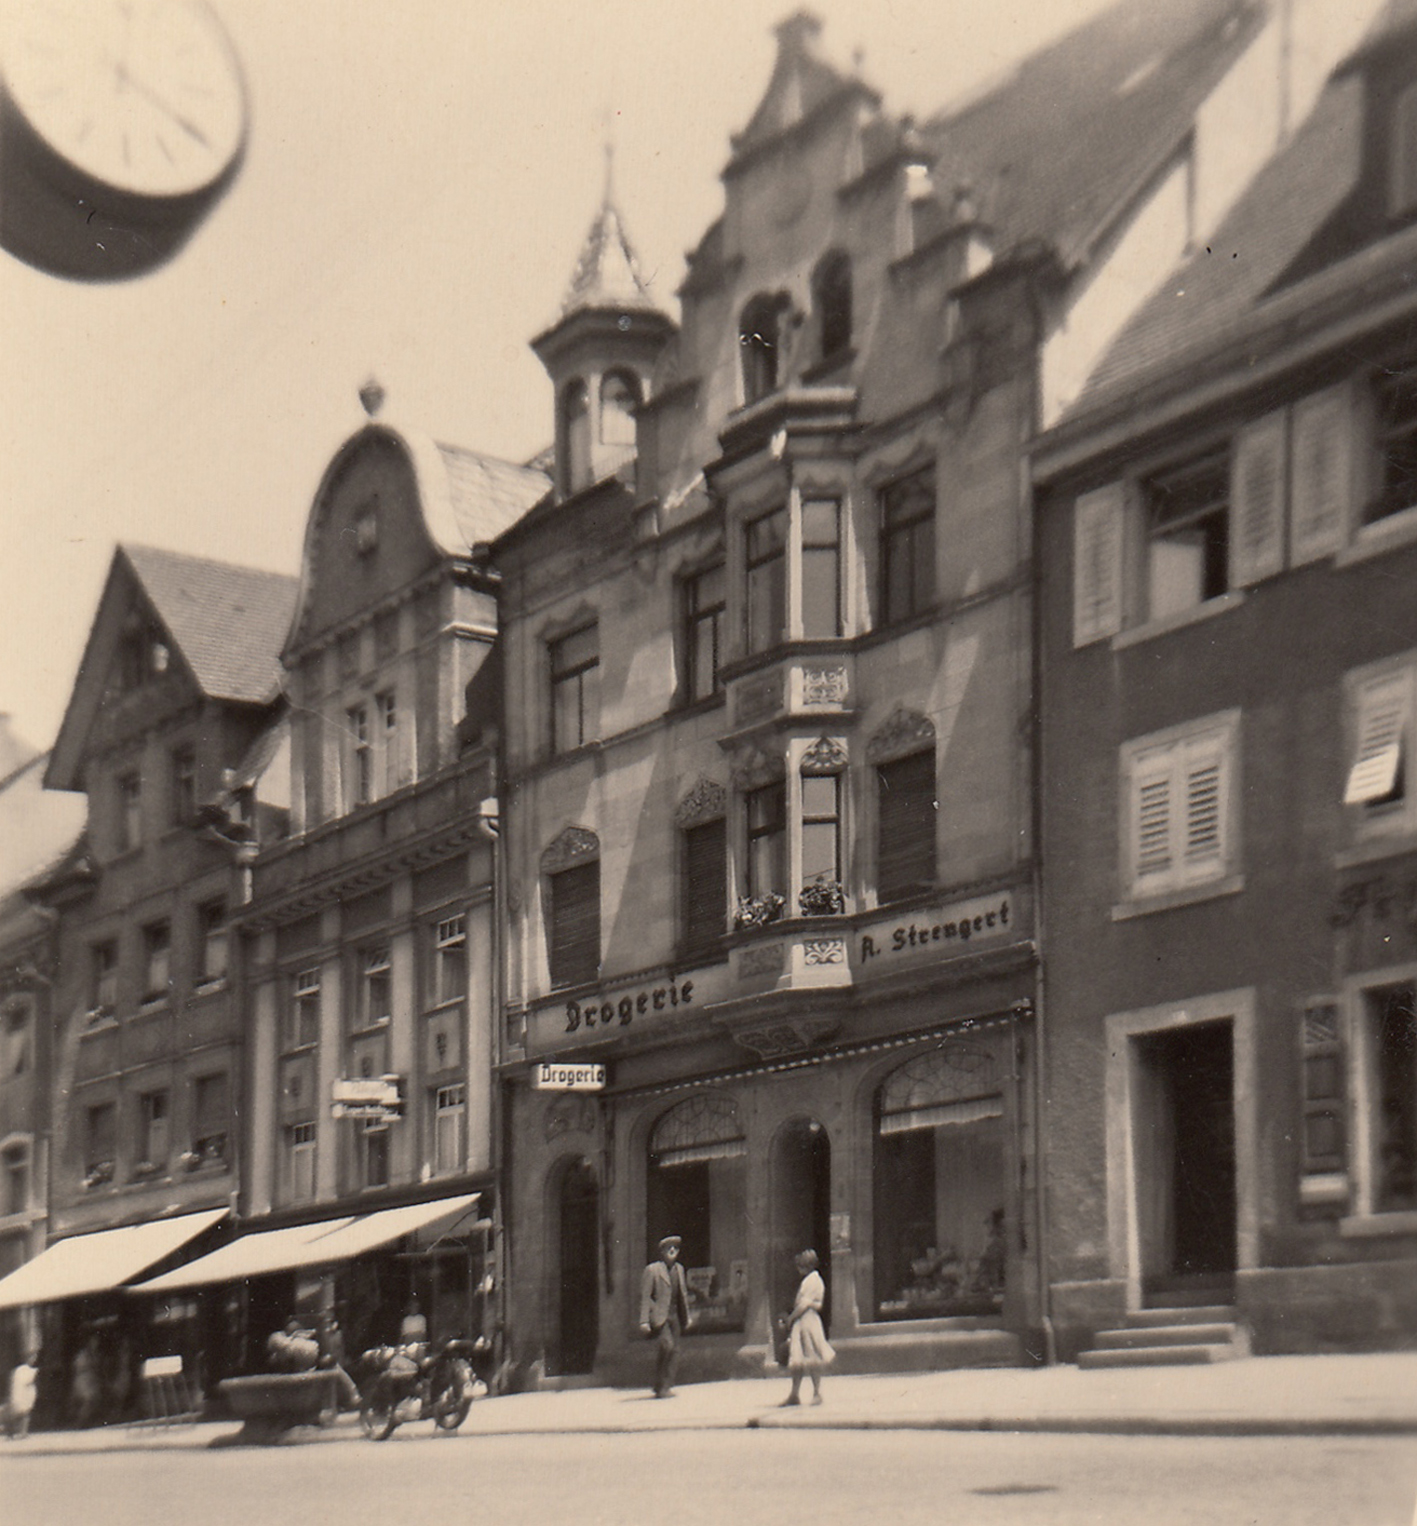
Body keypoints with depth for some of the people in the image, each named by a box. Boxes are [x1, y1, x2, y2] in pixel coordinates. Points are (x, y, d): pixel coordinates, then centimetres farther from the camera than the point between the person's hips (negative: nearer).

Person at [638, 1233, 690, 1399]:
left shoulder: (679, 1269, 16)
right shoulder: (652, 1270, -4)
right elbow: (645, 1296, -7)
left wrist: (686, 1317, 19)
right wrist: (644, 1321, -13)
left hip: (674, 1316, 7)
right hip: (659, 1315, -6)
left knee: (674, 1350, 2)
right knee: (666, 1344, -20)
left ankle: (666, 1386, 11)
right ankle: (661, 1387, -10)